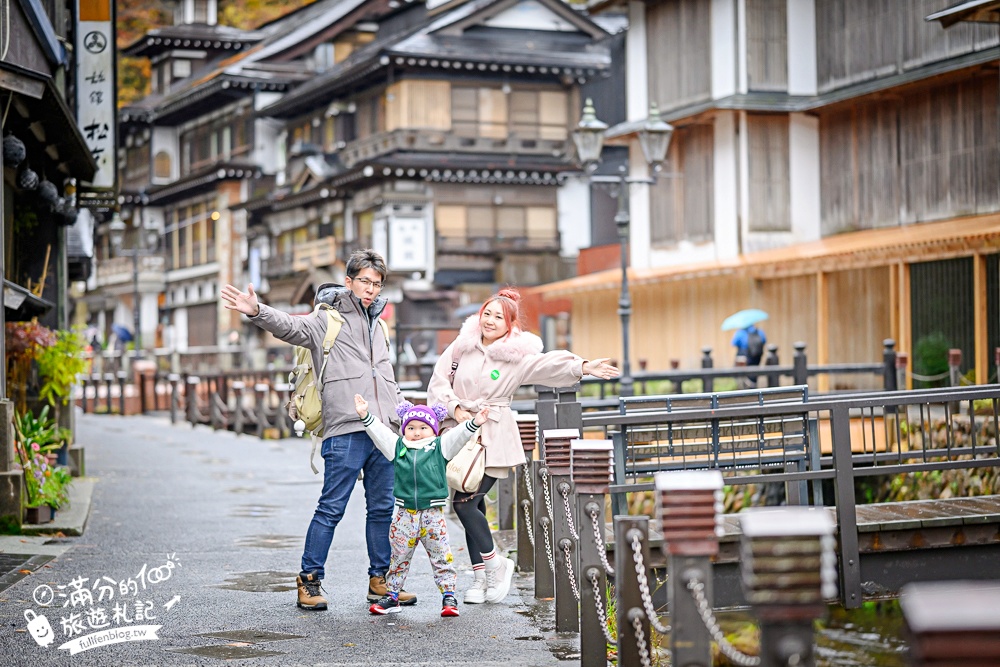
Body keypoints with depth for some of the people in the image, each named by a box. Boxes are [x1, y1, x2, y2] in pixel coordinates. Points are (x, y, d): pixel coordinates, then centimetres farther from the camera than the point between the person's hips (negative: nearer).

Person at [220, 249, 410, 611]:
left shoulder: (377, 326, 22)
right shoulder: (328, 319, 1)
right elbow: (292, 327, -19)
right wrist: (256, 311, -37)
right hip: (346, 431, -6)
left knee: (383, 509, 10)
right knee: (331, 508, -5)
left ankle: (380, 580, 19)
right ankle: (309, 579, 4)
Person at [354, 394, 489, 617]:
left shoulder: (440, 447, 5)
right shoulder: (397, 446, 9)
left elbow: (458, 435, -4)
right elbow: (379, 432, 6)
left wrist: (474, 423, -18)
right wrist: (365, 416, -4)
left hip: (433, 513, -2)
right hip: (405, 513, 2)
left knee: (441, 557, 2)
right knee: (399, 557, 10)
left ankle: (448, 597, 9)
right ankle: (392, 596, 21)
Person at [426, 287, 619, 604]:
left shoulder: (516, 355, -4)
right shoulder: (463, 345, 5)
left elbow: (549, 364, -18)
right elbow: (439, 379, 6)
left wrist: (582, 366, -33)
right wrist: (456, 407, -8)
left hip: (494, 438, -4)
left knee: (464, 502, -12)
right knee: (472, 504, 5)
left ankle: (494, 564, 6)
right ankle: (481, 577, 15)